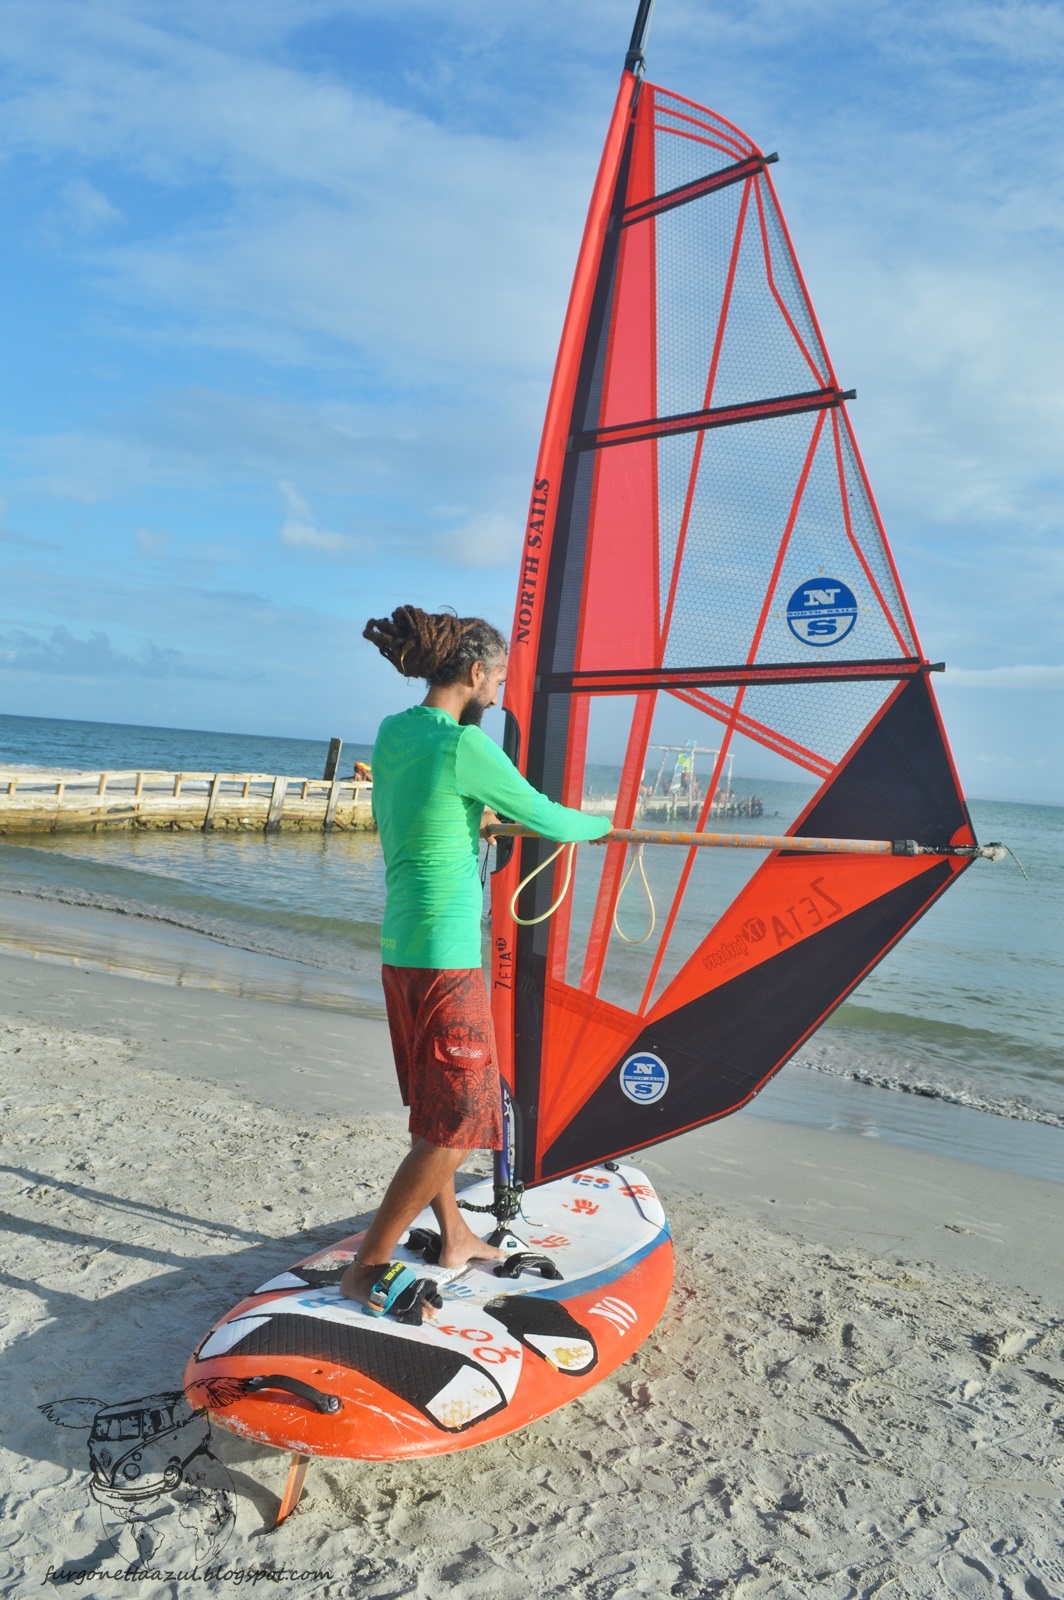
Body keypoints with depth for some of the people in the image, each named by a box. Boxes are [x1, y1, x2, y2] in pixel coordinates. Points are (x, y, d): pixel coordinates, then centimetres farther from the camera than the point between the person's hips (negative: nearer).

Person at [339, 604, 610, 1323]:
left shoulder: (392, 731, 8)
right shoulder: (465, 745, -18)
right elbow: (547, 819, -9)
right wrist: (604, 826, 11)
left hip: (401, 947, 9)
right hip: (445, 959, -9)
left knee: (435, 1110, 20)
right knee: (456, 1126, 1)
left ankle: (456, 1237, 36)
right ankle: (368, 1268, 9)